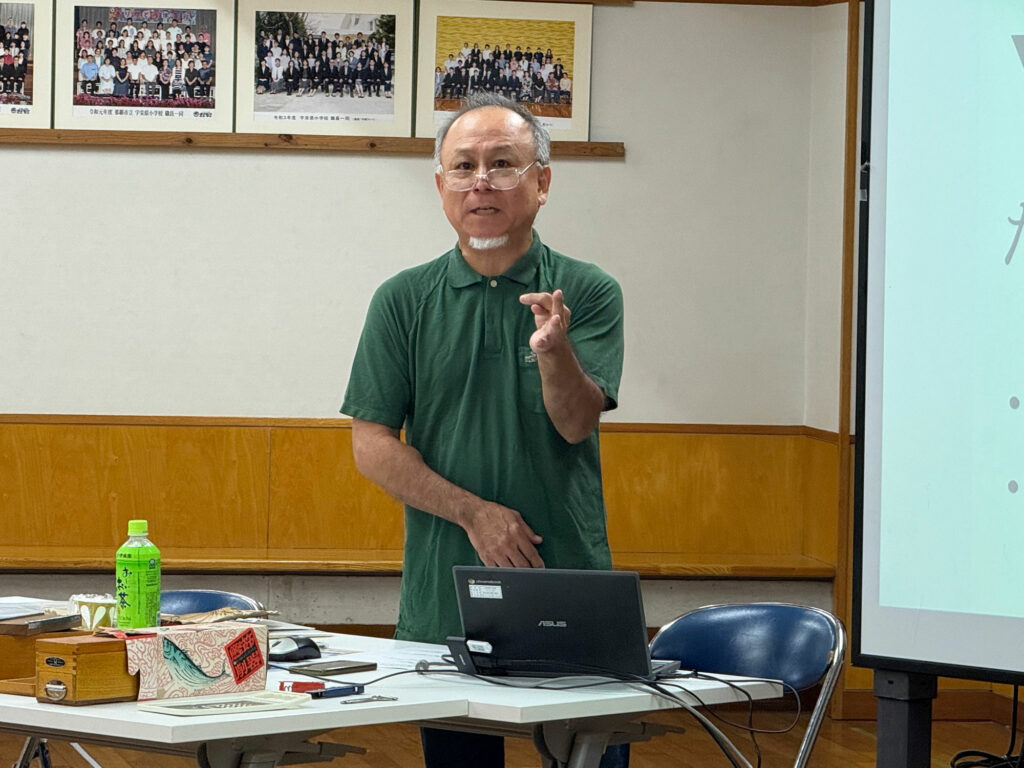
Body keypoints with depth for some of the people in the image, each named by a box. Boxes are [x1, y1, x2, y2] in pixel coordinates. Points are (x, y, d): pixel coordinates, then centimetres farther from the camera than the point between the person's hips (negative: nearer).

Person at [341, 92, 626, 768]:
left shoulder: (586, 293, 3)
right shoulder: (404, 301, 6)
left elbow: (577, 422, -10)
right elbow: (372, 445, 1)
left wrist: (553, 350, -30)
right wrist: (474, 513, -10)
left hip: (571, 600, -1)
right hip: (445, 604, 1)